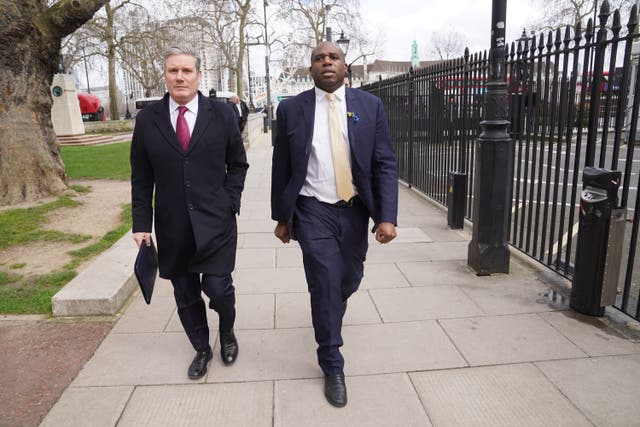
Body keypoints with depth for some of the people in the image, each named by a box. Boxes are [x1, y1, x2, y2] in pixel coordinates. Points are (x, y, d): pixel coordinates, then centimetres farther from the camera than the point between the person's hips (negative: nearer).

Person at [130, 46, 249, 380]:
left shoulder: (221, 114, 0)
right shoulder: (148, 119, 3)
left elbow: (237, 163, 8)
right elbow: (141, 177, 5)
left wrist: (230, 201, -4)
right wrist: (141, 223, 1)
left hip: (215, 222, -2)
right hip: (172, 226, 2)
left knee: (218, 288, -5)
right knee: (186, 296, 11)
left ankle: (227, 332, 29)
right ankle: (201, 349, 34)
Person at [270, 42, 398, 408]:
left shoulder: (370, 105, 0)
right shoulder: (292, 109, -2)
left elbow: (385, 164, -3)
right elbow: (281, 169, 3)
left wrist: (387, 216, -12)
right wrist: (281, 217, 7)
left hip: (355, 210, 2)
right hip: (313, 211, -2)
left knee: (350, 279, 15)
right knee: (325, 286, 0)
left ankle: (331, 307, 53)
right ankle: (333, 367, 20)